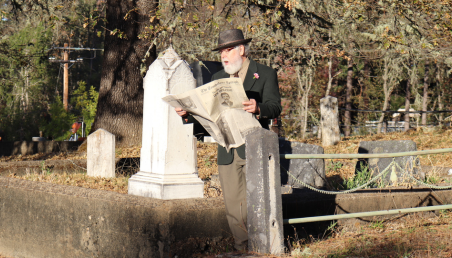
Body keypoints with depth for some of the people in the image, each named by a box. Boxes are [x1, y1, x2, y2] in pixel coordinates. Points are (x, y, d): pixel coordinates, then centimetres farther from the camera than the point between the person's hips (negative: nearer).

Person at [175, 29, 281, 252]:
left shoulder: (265, 74, 3)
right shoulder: (218, 78, 19)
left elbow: (275, 107, -9)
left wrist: (258, 108, -30)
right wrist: (187, 112, -3)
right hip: (227, 153, 5)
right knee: (233, 206, 4)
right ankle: (241, 248, 13)